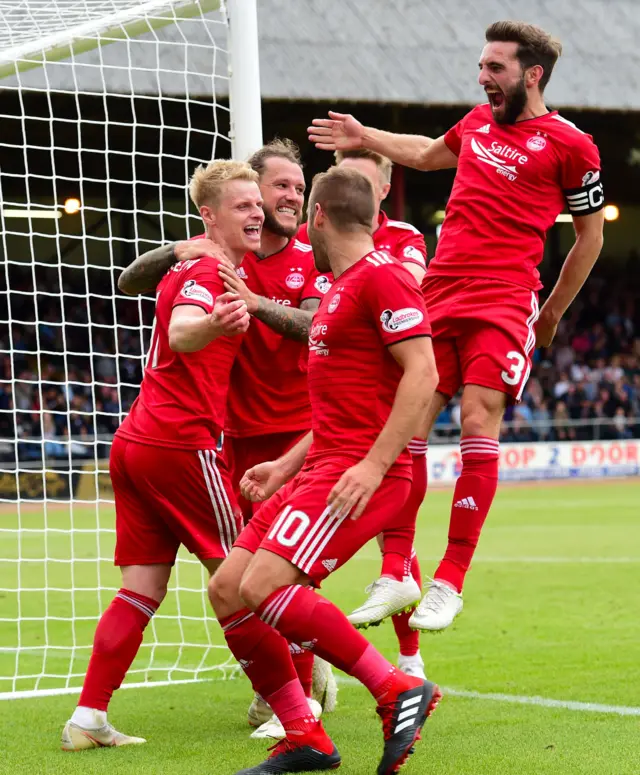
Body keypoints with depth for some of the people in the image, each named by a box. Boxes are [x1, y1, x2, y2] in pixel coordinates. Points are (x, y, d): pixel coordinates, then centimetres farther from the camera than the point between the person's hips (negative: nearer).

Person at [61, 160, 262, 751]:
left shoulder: (191, 270, 20)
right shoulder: (208, 271, -10)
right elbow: (179, 333, -32)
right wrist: (213, 324, -54)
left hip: (134, 442, 9)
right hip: (182, 442, -9)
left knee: (142, 590, 5)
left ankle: (88, 719, 0)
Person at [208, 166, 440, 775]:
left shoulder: (382, 274, -8)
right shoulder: (339, 288, 24)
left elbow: (422, 374, -18)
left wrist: (374, 465, -24)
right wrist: (287, 466, 24)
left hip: (362, 474, -10)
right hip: (322, 468, 10)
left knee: (262, 587, -23)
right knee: (227, 591, 1)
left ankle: (399, 690, -14)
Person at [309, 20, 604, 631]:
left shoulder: (569, 144, 0)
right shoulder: (478, 121, 18)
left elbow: (590, 235, 8)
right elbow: (428, 154, 40)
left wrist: (552, 314, 10)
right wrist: (363, 138, 37)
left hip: (503, 304, -5)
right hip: (437, 297, 5)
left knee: (478, 427, -13)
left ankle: (450, 581, -6)